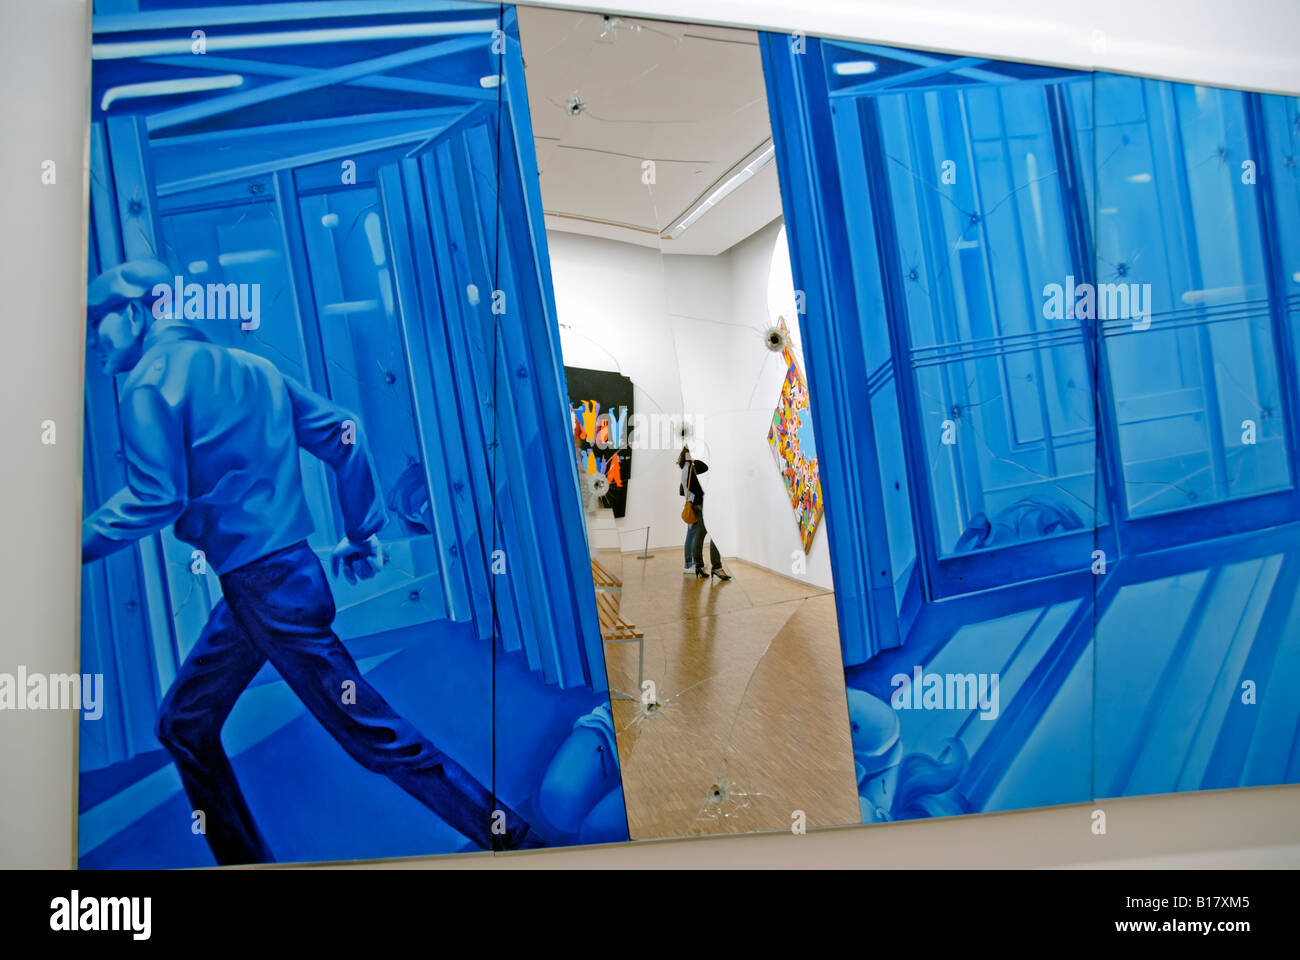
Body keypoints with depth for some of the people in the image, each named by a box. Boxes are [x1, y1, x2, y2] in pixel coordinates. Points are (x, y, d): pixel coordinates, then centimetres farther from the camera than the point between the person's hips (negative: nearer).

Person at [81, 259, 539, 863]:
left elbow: (155, 499, -16)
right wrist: (363, 532, 15)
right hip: (282, 573, 9)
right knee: (184, 725, 20)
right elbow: (343, 435, 11)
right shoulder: (248, 367, 15)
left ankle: (514, 841, 5)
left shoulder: (149, 381, -6)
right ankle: (246, 861, 29)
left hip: (264, 586, -9)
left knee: (373, 734, -3)